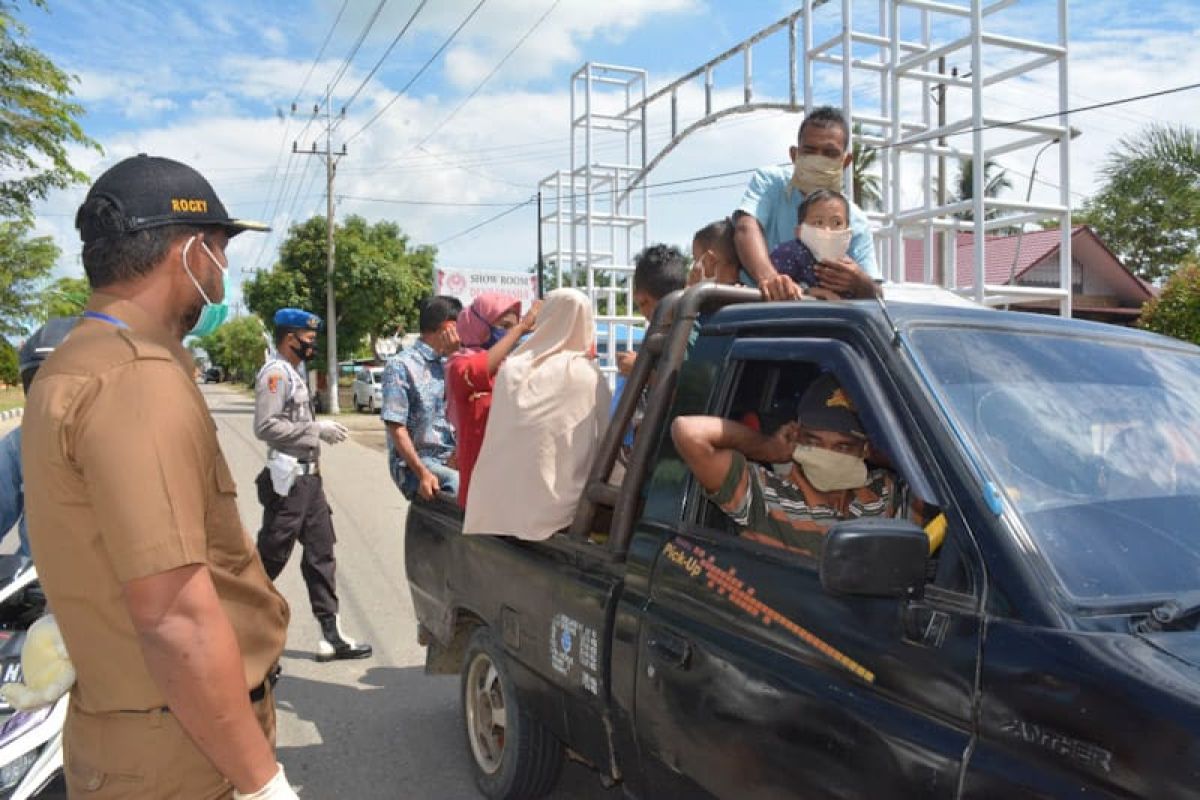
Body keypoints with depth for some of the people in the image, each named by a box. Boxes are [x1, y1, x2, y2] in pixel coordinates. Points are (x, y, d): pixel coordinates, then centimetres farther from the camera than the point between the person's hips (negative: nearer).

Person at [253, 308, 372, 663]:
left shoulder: (294, 373, 16)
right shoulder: (275, 372, -13)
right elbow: (266, 426, -22)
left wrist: (322, 430, 8)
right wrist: (317, 429, -19)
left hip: (308, 477, 10)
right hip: (287, 480, -9)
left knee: (321, 554, 8)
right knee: (270, 559, 0)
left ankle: (331, 635, 13)